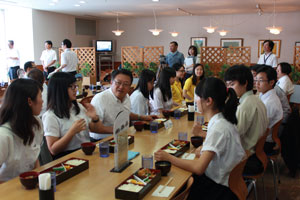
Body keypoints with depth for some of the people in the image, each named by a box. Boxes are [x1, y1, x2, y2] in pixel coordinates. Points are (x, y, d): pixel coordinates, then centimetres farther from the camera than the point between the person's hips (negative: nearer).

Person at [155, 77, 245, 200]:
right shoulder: (222, 120, 2)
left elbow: (199, 168, -29)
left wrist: (169, 158, -20)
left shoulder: (218, 128, -25)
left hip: (217, 188, -8)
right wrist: (204, 150, 2)